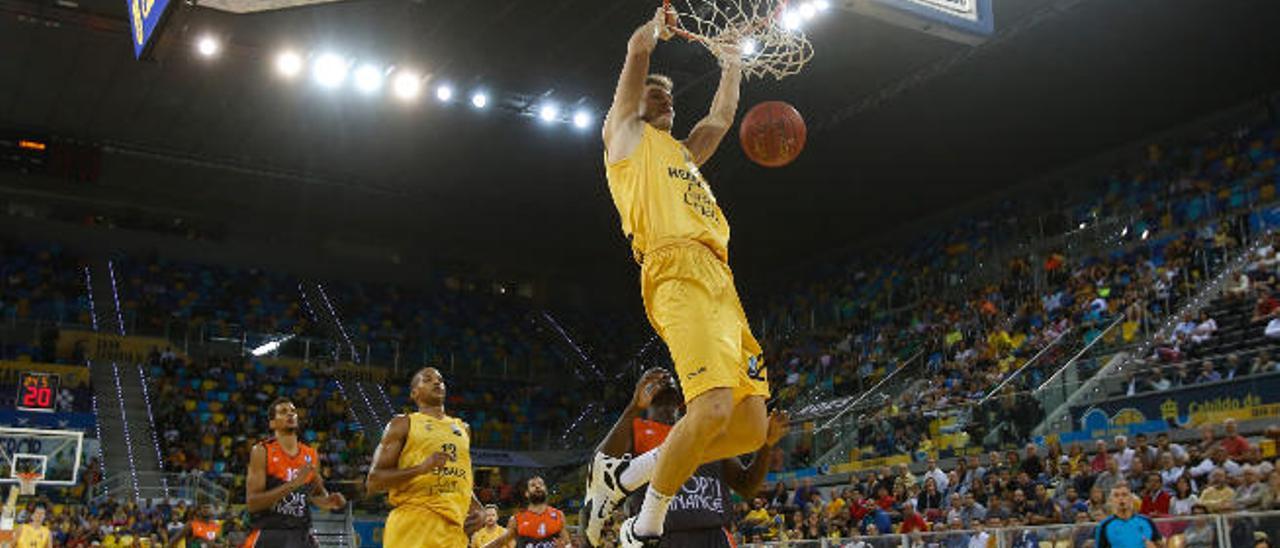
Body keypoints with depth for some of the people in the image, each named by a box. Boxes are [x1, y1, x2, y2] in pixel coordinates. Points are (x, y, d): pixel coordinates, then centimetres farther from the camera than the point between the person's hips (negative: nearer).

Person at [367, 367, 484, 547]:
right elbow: (373, 482, -2)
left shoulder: (462, 428, 23)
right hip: (413, 524, -6)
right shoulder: (403, 424, 5)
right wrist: (421, 468, -15)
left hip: (453, 527, 6)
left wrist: (477, 509, 11)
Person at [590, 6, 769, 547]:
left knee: (750, 427, -1)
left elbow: (721, 119, 50)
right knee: (713, 407, -26)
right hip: (679, 273, -8)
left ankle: (622, 473, 11)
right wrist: (659, 24, 30)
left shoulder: (681, 154, 36)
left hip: (720, 282, 9)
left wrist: (731, 70, 56)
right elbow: (638, 47, 11)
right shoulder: (625, 133, 16)